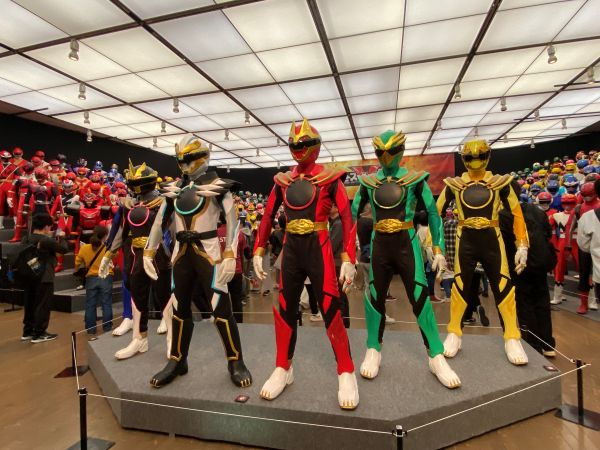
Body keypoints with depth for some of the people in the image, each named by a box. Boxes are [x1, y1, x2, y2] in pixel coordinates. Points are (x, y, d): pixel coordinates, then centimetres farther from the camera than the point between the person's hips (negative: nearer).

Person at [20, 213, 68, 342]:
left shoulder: (26, 240, 3)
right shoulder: (48, 241, -18)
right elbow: (64, 248, -9)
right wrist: (61, 237, 6)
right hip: (44, 278, -7)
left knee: (29, 305, 17)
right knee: (42, 306, 2)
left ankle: (27, 332, 27)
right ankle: (39, 334, 7)